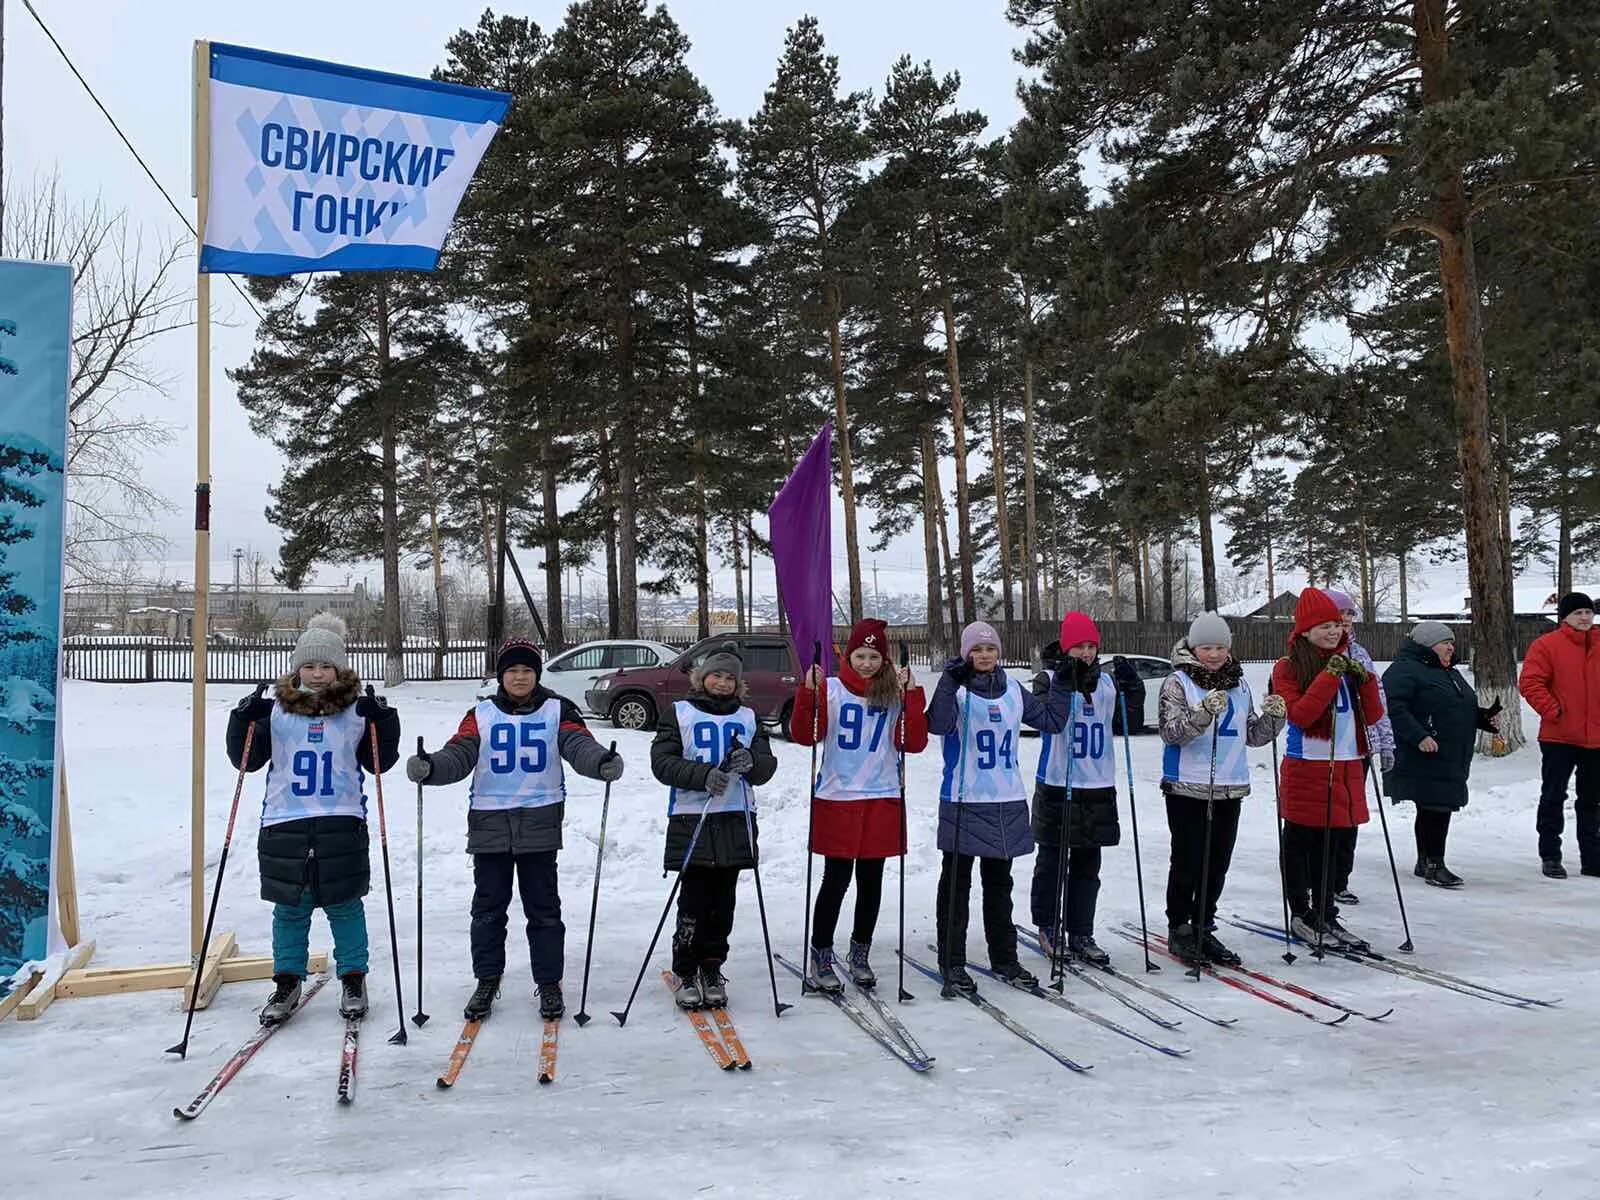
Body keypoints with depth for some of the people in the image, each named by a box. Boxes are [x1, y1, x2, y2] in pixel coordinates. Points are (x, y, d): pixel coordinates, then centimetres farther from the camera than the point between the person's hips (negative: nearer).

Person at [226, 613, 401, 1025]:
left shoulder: (357, 710, 4)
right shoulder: (276, 709, 5)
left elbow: (380, 762, 5)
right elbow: (246, 759, 6)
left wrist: (383, 722, -10)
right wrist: (244, 719, -9)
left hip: (342, 824, -1)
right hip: (284, 824, 1)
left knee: (344, 905, 7)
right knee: (290, 909, 9)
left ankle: (353, 979, 19)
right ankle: (288, 981, 22)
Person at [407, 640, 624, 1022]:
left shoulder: (557, 711, 3)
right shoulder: (481, 714, 7)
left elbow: (579, 744, -12)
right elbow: (458, 755, -3)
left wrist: (603, 761, -34)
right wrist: (429, 768, -25)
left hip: (539, 822, -1)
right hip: (489, 822, 1)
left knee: (543, 907, 6)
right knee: (488, 907, 9)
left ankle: (549, 984, 16)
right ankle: (486, 982, 22)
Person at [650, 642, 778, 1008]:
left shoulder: (748, 717, 16)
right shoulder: (680, 713, 6)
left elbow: (767, 767, 9)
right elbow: (662, 761, -4)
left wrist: (750, 761, -15)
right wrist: (703, 775, -18)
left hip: (736, 820, 3)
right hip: (692, 819, -3)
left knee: (722, 903, 6)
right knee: (693, 902, -4)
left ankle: (712, 971, 19)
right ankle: (686, 974, 10)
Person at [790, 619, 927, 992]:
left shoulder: (895, 694, 5)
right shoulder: (830, 689, -1)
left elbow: (914, 743, -3)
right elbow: (804, 735, -9)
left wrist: (912, 696, -12)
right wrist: (808, 692, -21)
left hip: (883, 799, 3)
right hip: (837, 798, -3)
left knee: (871, 881, 11)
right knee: (836, 880, -1)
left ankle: (860, 956, 26)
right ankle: (820, 958, 11)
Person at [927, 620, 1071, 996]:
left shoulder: (1014, 690, 8)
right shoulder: (957, 689, -7)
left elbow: (1051, 720, 13)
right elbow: (938, 725, -26)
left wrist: (1061, 684, 4)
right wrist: (951, 681, -34)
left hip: (1008, 802, 5)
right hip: (963, 800, -5)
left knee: (999, 882, 16)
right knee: (956, 883, 3)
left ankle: (1004, 958, 26)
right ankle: (952, 964, 9)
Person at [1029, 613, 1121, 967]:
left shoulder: (1106, 682, 10)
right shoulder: (1049, 679, -5)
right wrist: (1065, 682, -34)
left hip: (1098, 786, 4)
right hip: (1057, 784, -4)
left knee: (1088, 865, 9)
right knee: (1051, 859, 6)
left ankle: (1080, 935, 17)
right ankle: (1047, 926, 22)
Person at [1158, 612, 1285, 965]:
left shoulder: (1238, 684, 11)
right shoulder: (1178, 682, -6)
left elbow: (1253, 736, 15)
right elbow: (1172, 732, -17)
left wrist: (1273, 716, -4)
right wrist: (1205, 711, -32)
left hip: (1230, 789, 5)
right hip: (1187, 789, -5)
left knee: (1217, 865, 10)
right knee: (1188, 863, 1)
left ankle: (1204, 929, 24)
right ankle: (1179, 929, 15)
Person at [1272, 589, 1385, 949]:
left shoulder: (1348, 664, 13)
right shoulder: (1288, 667, -5)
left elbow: (1373, 715, 9)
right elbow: (1300, 714, -18)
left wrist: (1365, 679, -7)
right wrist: (1329, 676, -21)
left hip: (1348, 767, 6)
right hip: (1306, 769, -6)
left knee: (1333, 843, 12)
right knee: (1302, 843, 2)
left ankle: (1325, 914, 21)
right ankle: (1301, 914, 13)